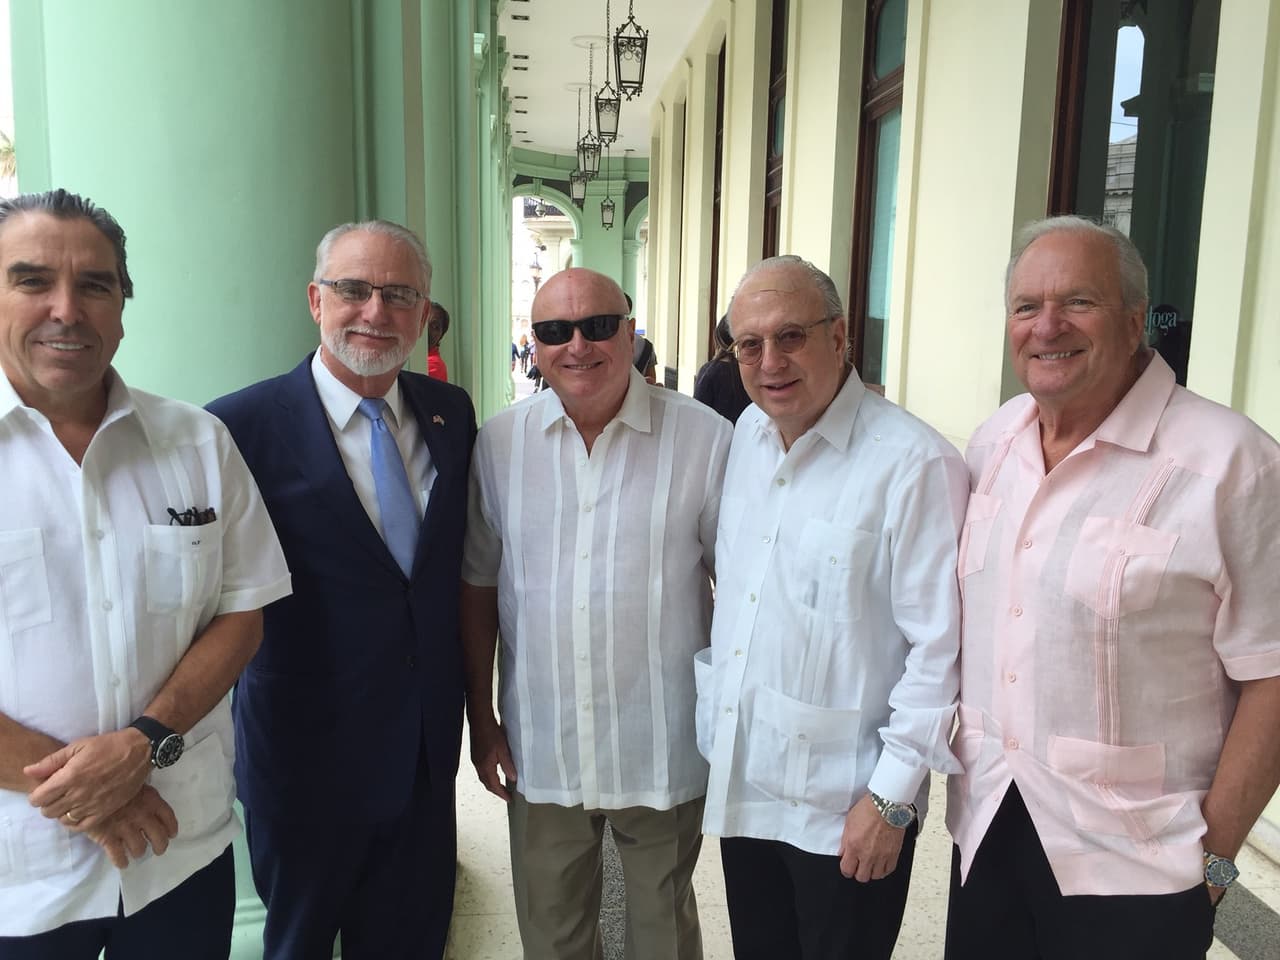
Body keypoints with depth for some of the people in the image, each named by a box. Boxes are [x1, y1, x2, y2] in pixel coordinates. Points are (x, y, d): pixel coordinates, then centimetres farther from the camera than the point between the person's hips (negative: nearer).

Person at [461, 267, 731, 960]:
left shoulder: (706, 441, -10)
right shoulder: (498, 443, -3)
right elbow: (477, 588, 4)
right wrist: (480, 718, 6)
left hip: (663, 751, -1)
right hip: (539, 748, 2)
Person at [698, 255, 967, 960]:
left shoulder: (914, 465, -19)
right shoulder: (747, 434, 3)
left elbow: (939, 648, -17)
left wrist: (891, 798, -14)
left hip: (845, 812, -6)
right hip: (739, 785, 6)